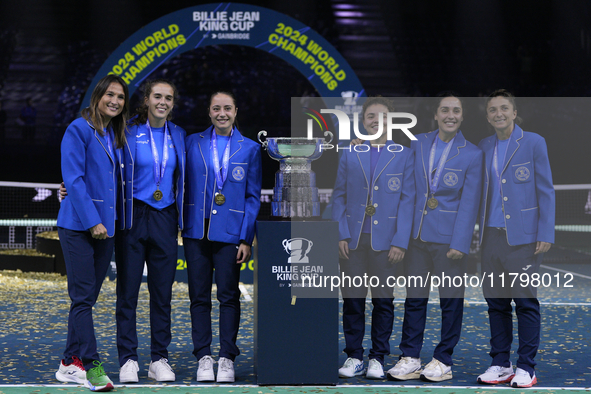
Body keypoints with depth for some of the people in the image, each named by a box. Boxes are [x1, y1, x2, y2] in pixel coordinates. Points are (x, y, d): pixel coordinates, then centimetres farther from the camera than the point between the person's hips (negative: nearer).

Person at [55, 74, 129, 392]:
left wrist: (109, 221, 7)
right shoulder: (79, 130, -7)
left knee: (87, 297, 9)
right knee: (83, 297, -6)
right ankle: (90, 365, -4)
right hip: (79, 224, -7)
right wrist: (91, 221, -16)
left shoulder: (116, 136, 14)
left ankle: (70, 364, 16)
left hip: (105, 226, 7)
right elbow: (74, 179, -12)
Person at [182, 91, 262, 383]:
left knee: (228, 296, 0)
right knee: (199, 296, 4)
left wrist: (246, 239, -3)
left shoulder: (249, 148, 5)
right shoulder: (193, 143, 9)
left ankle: (226, 359, 8)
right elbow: (185, 185, 10)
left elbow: (253, 197, 4)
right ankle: (204, 357, 11)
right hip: (196, 230, 1)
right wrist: (180, 225, -1)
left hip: (229, 233, -1)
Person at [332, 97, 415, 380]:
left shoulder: (404, 155, 4)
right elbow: (339, 196, 9)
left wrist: (400, 241, -7)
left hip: (385, 241, -1)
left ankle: (378, 359, 13)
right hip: (353, 240, 1)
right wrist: (341, 235, -2)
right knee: (352, 300, 3)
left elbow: (407, 200, 0)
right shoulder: (349, 154, 9)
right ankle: (354, 357, 13)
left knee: (384, 301, 3)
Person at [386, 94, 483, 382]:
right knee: (414, 297, 7)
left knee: (450, 300, 3)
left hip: (448, 239, -3)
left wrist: (459, 244, -12)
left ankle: (443, 361, 13)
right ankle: (410, 358, 14)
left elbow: (469, 203, -7)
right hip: (418, 235, 4)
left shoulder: (472, 154, -4)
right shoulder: (418, 144, 7)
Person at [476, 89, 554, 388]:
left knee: (525, 301, -4)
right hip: (492, 235, 5)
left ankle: (526, 368, 3)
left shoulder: (533, 143, -2)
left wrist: (546, 233, -9)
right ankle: (500, 365, 15)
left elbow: (545, 190, -3)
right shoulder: (484, 147, 12)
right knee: (496, 301, 7)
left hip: (522, 235, -5)